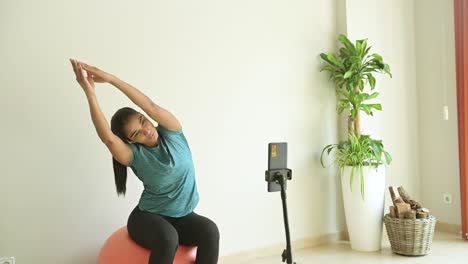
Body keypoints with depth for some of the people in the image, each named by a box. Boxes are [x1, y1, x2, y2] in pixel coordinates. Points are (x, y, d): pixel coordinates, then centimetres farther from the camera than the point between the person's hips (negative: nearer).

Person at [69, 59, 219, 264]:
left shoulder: (172, 134, -6)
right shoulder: (135, 155, -11)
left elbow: (151, 107, -23)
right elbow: (107, 137, -31)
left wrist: (110, 78, -31)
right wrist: (90, 92, -36)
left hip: (182, 216, 2)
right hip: (148, 217, -2)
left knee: (210, 231, -29)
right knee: (167, 238, -36)